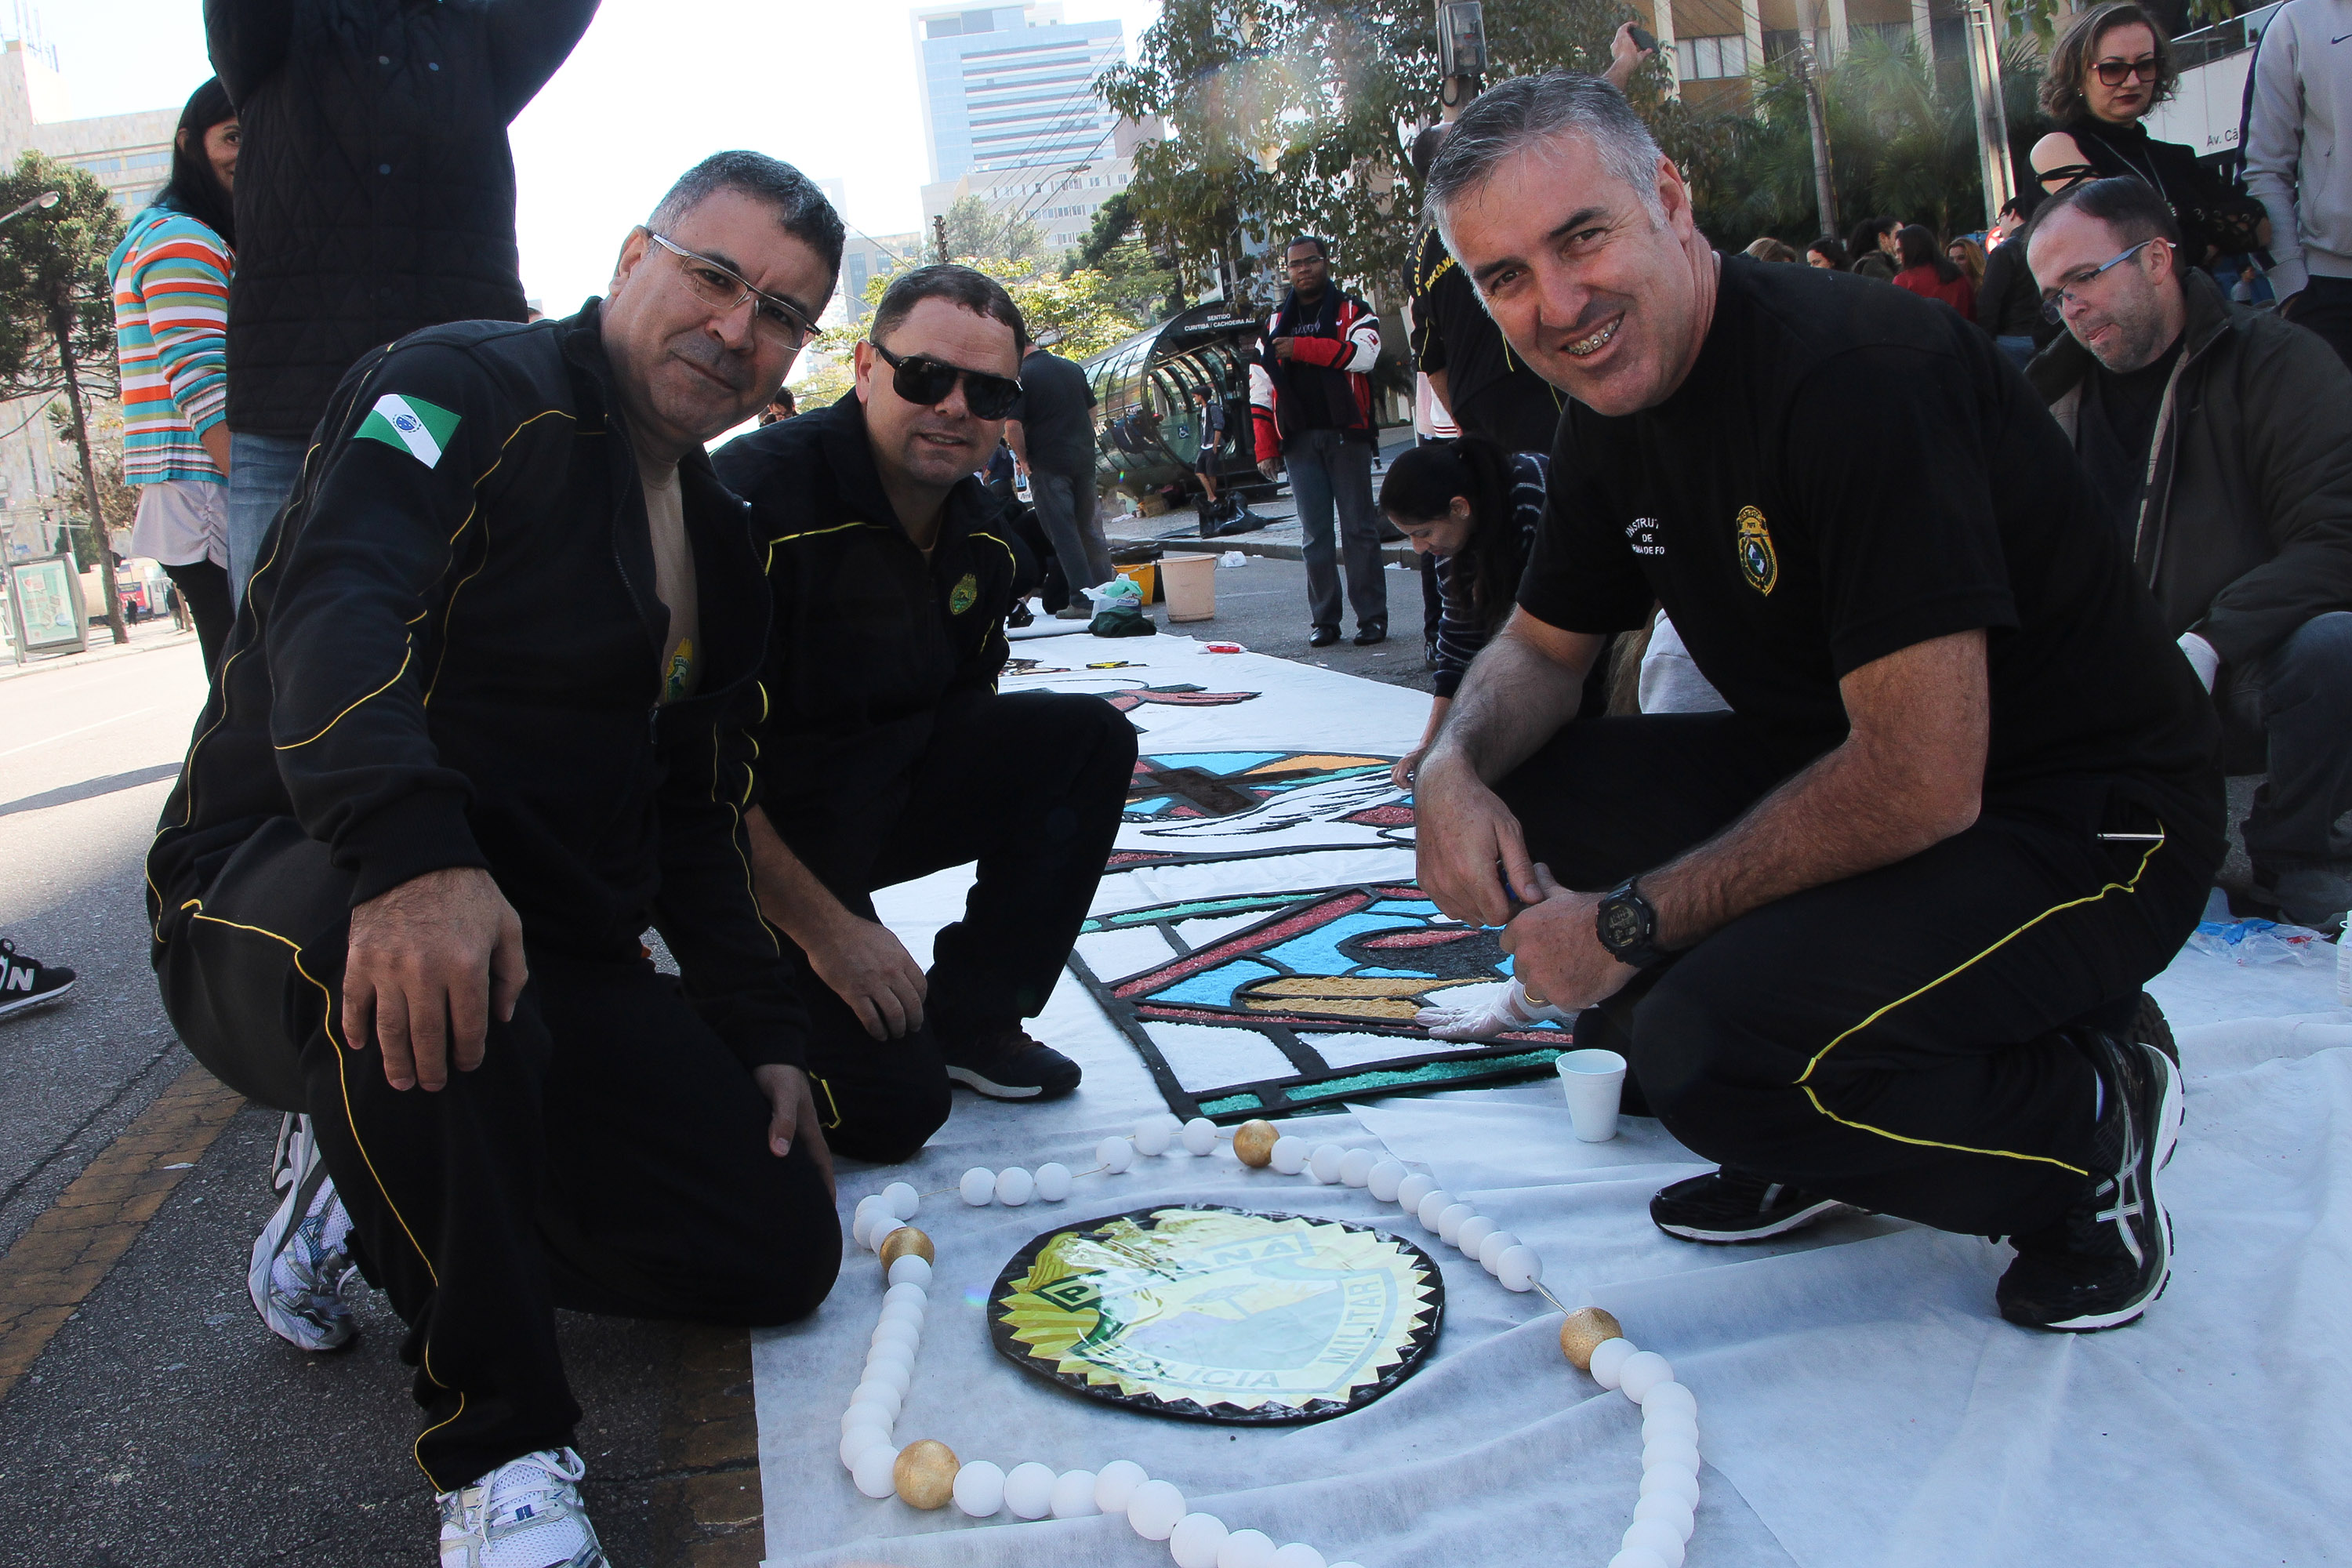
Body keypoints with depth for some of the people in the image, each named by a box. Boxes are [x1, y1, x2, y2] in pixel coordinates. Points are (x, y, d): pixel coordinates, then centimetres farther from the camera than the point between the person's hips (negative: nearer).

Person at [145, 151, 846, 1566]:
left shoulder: (720, 544, 14)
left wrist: (763, 1036, 9)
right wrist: (408, 852, -48)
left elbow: (693, 819, 18)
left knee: (784, 1249, -4)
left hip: (552, 953, 7)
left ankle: (381, 1190, 15)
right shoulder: (471, 391, -10)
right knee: (410, 947, -44)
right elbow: (334, 611, -29)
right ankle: (501, 1452, -25)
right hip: (279, 904, -7)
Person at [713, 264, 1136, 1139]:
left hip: (887, 798, 8)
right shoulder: (758, 495, -23)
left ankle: (969, 1018, 2)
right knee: (891, 1109, -18)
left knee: (1090, 738, -7)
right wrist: (823, 929, -23)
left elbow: (964, 708, 15)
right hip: (747, 836, -7)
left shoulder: (979, 534, 2)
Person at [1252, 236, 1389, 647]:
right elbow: (1260, 389, 13)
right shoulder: (1276, 322, 16)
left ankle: (1372, 617, 1)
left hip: (1346, 435, -3)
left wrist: (1301, 348, -14)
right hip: (1299, 441, 3)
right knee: (1315, 533, 2)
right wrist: (1265, 449, 4)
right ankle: (1324, 620, 6)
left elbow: (1364, 353, -15)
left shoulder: (1353, 311, 7)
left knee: (1359, 528, -3)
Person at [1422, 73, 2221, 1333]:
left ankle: (2091, 1124, 1)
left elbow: (1923, 783, -31)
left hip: (2085, 821, -8)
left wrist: (1631, 923, -22)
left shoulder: (1860, 372, -27)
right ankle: (1810, 1148, 10)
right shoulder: (1616, 410, 0)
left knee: (1709, 1049, -29)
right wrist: (1454, 767, -10)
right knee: (1515, 802, -4)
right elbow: (1542, 647, 13)